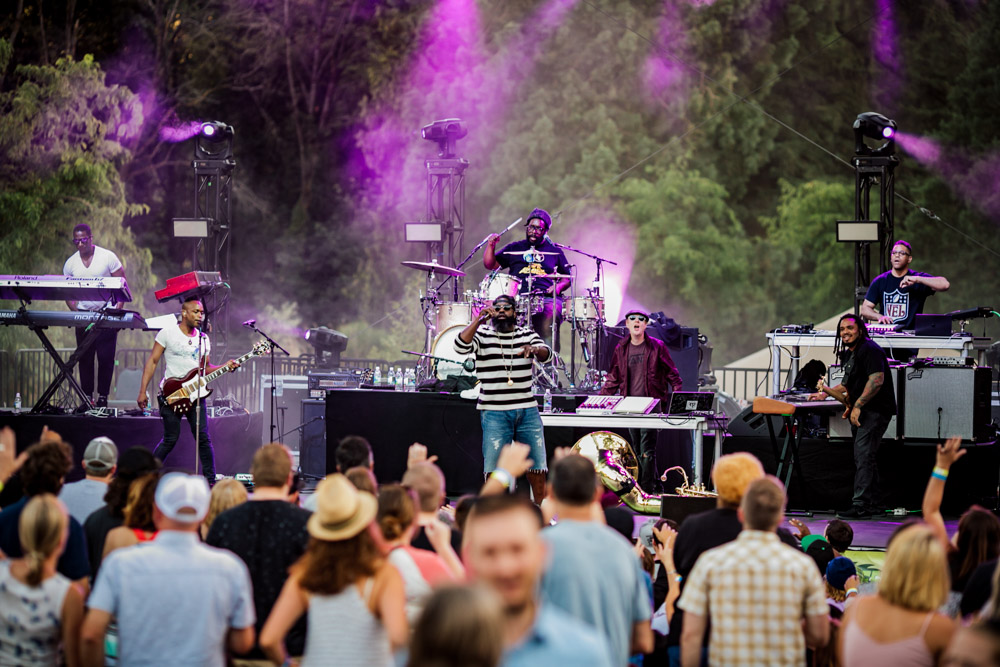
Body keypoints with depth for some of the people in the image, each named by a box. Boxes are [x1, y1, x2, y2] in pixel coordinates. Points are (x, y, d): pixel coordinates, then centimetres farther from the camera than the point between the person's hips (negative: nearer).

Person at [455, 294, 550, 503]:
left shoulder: (528, 335, 10)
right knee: (494, 470, -5)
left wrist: (534, 349, -30)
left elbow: (545, 353, -7)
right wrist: (479, 319, -19)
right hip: (494, 412, -2)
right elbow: (461, 347, -15)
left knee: (537, 465, 6)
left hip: (527, 410, 2)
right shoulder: (482, 336, 3)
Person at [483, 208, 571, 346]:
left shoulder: (554, 251, 21)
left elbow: (567, 279, 21)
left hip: (547, 297, 0)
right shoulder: (514, 248, 22)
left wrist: (558, 286, 0)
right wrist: (491, 245, 3)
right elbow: (490, 264, 19)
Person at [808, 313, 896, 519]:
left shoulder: (869, 350, -15)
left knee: (863, 455, -15)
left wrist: (857, 405, -23)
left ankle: (861, 506, -18)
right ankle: (873, 501, 25)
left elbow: (876, 380, -24)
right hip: (861, 411, 11)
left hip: (876, 410, -11)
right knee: (865, 456, 15)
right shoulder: (848, 353, 16)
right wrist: (826, 393, 21)